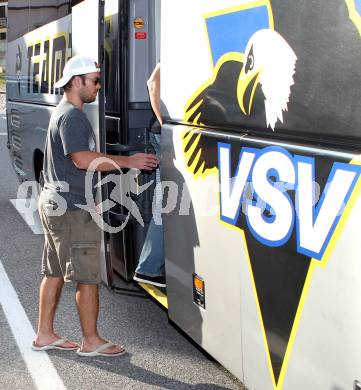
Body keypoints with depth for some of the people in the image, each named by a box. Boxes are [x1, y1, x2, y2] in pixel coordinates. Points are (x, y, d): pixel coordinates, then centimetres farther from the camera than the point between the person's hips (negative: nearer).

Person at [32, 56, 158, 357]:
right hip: (72, 208, -11)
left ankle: (45, 334, 22)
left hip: (55, 203, 11)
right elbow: (82, 159, -24)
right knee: (87, 277, -2)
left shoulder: (64, 112, 18)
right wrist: (128, 161, -19)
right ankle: (91, 341, 6)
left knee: (55, 272, 15)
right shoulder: (72, 116, -15)